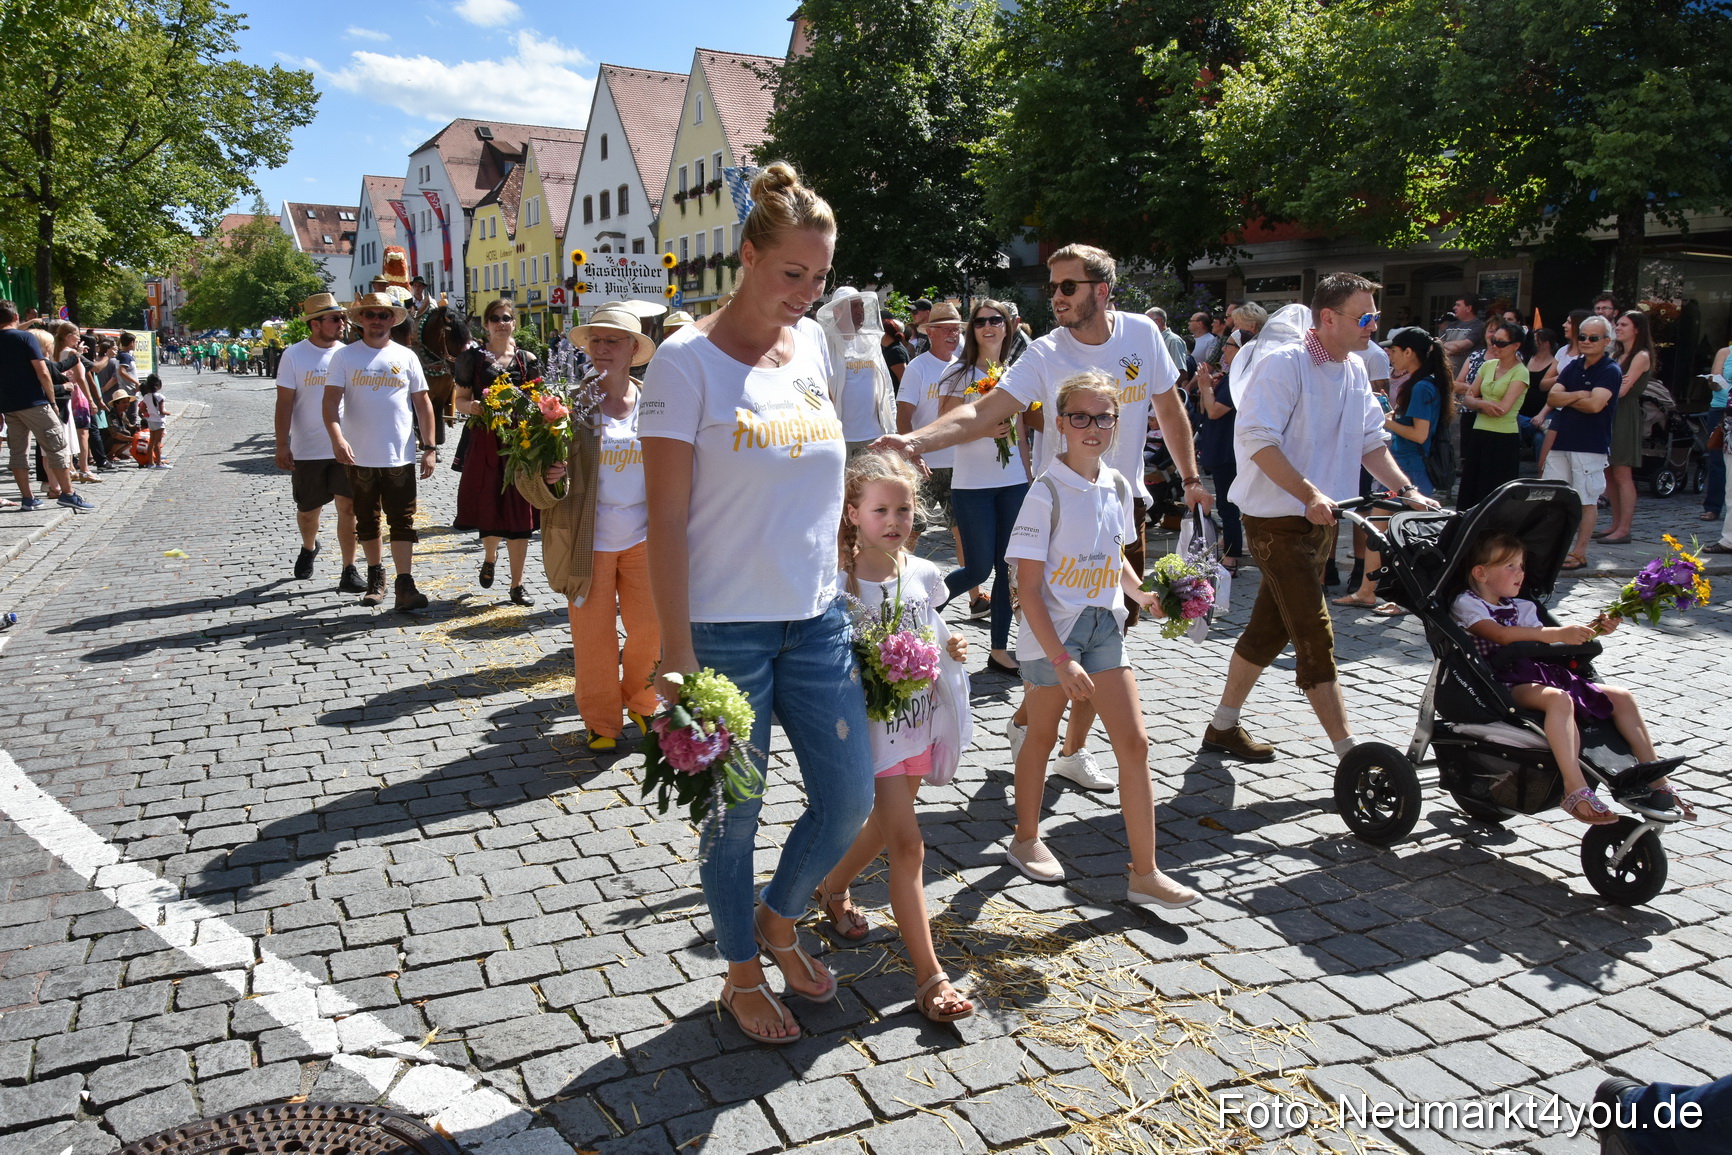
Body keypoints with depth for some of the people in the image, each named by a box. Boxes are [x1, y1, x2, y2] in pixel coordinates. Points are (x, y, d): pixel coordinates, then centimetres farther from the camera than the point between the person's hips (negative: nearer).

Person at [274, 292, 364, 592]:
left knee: (348, 508, -7)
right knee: (308, 510, 15)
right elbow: (284, 403, -5)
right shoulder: (293, 356, -4)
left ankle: (349, 572, -1)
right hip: (307, 450, -1)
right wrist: (282, 446, -9)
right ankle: (308, 548, 45)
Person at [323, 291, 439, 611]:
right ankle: (375, 576, 28)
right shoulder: (345, 356, 1)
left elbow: (422, 403, 8)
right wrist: (337, 438, -24)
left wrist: (429, 447, 2)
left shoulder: (406, 357, 5)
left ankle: (405, 585, -4)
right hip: (359, 456, 1)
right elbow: (331, 401, -7)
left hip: (400, 457, 0)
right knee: (366, 521, 13)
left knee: (402, 522, -3)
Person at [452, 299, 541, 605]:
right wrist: (472, 406, -15)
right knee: (488, 508, 2)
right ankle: (490, 557, 37)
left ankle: (517, 584, 8)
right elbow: (459, 399, 5)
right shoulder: (473, 357, 5)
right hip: (484, 442, -1)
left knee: (519, 511, -1)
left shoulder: (527, 359, 8)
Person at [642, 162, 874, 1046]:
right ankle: (742, 972, 34)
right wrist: (676, 653, -16)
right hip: (725, 628, -6)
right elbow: (666, 518, -13)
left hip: (817, 619, 6)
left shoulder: (812, 344, 7)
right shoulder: (688, 360, -11)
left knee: (849, 799, 10)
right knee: (735, 813, 10)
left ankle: (778, 921, 39)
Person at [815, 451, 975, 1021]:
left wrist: (952, 647, -2)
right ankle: (929, 975, -2)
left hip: (918, 722, 6)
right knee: (908, 844, -9)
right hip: (872, 727, -6)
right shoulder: (842, 583, -15)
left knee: (883, 828, 22)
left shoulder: (923, 573, 2)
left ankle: (832, 889, 50)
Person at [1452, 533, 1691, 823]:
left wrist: (1591, 631, 8)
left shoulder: (1520, 607, 28)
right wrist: (1557, 633, -25)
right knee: (1559, 699, -38)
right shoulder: (1466, 604, -1)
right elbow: (1502, 634, -17)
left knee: (1621, 697, 5)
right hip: (1504, 682, -9)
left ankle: (1655, 780, 10)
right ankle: (1575, 789, -44)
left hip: (1539, 671, 9)